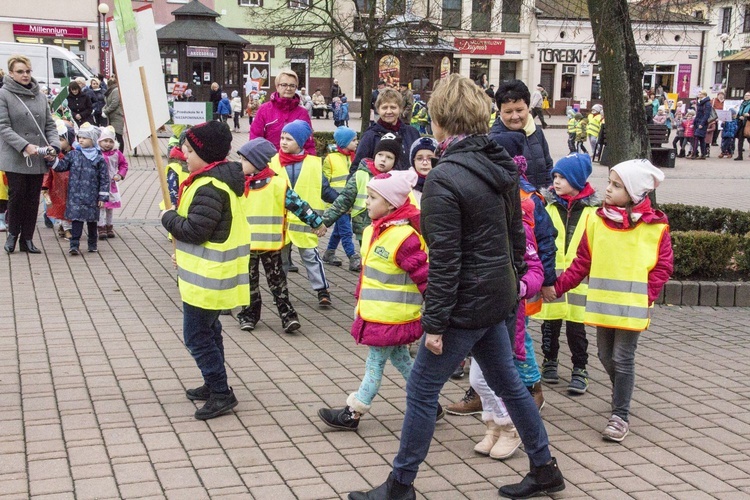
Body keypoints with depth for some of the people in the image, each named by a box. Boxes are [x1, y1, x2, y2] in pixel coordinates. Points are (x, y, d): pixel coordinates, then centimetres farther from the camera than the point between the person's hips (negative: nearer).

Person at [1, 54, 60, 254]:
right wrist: (25, 146, -21)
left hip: (39, 159, 4)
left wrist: (54, 145, -6)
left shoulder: (39, 96, 12)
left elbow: (50, 125, 13)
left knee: (33, 198, 6)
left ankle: (27, 239, 15)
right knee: (17, 194, -4)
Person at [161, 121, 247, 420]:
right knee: (208, 331, 21)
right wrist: (183, 252, 15)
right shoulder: (219, 179, 10)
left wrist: (167, 217, -8)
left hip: (206, 278, -11)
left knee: (196, 336, -4)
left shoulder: (209, 188, -24)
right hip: (212, 273, 11)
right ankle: (214, 385, 33)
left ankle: (221, 394, 2)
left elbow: (194, 230, -25)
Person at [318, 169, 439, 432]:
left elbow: (424, 276, -20)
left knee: (376, 362, 3)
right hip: (374, 311, 9)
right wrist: (360, 301, 20)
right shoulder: (372, 231, 6)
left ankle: (353, 413, 13)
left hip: (391, 316, -9)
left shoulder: (404, 237, -22)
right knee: (400, 358, 18)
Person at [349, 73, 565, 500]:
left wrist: (434, 323, -16)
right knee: (507, 383, 20)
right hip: (498, 298, 8)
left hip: (466, 304, -8)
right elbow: (517, 235, 12)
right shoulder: (502, 167, 5)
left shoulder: (444, 180, -20)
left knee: (422, 389, 3)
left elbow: (444, 261, -21)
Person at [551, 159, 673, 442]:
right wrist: (558, 286, -1)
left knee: (623, 358, -1)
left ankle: (620, 416, 10)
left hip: (632, 307, -4)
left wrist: (646, 296, -14)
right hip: (602, 303, 4)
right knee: (606, 356, 15)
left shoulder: (655, 227, -7)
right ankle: (622, 398, 40)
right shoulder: (597, 221, 0)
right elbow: (582, 263, 5)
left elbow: (663, 267, -2)